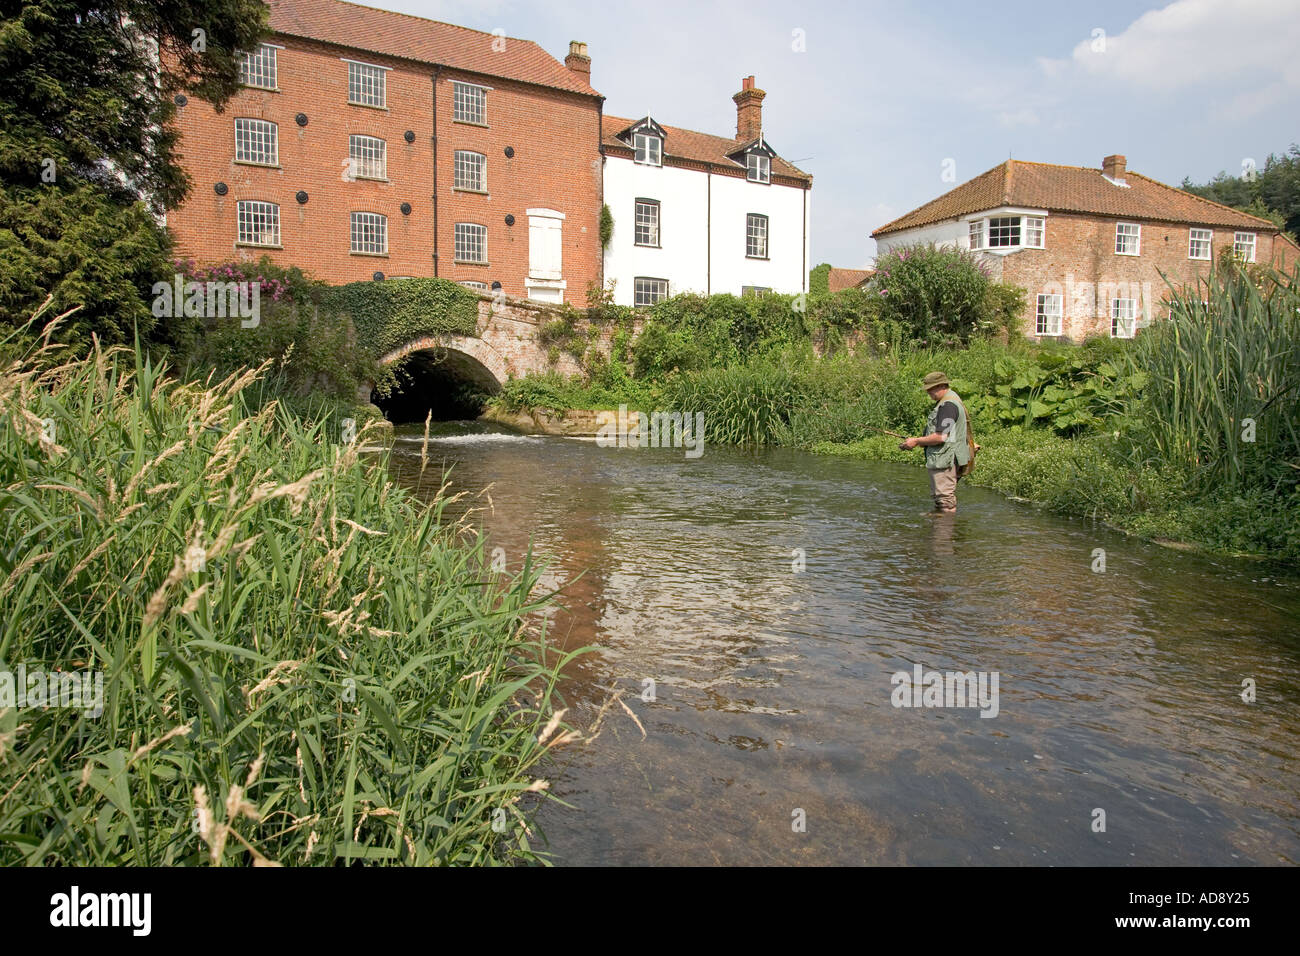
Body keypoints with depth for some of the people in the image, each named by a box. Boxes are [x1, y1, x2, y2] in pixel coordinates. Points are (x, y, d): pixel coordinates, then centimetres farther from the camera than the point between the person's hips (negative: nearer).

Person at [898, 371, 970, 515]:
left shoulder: (948, 405, -19)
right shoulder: (944, 402, 16)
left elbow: (940, 437, -25)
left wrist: (917, 441, -13)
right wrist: (922, 442, 11)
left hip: (944, 459, -11)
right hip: (941, 459, 11)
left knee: (945, 497, -5)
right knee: (938, 496, 19)